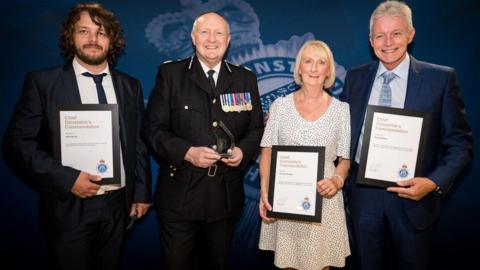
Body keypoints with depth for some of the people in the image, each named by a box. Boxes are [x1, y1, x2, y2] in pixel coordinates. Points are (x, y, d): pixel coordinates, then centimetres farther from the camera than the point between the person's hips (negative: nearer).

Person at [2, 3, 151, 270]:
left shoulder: (130, 86, 5)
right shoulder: (42, 82, -4)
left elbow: (139, 144, 8)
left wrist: (141, 193, 6)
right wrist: (66, 178, -17)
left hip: (118, 205, 3)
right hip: (70, 207, -3)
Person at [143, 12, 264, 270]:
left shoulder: (245, 79, 7)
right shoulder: (170, 74, -1)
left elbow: (256, 128, 9)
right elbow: (153, 129, -5)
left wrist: (243, 151, -12)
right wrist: (187, 152, -19)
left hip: (226, 194, 3)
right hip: (179, 193, -2)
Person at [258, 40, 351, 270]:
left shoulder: (341, 109, 1)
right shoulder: (280, 105, 1)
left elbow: (345, 158, 5)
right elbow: (267, 152, 2)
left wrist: (337, 180, -15)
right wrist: (264, 191, -10)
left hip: (323, 199, 0)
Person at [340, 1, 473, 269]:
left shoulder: (441, 78, -7)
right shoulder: (355, 77, 1)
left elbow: (460, 142, -6)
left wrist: (434, 182, -18)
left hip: (413, 194, -2)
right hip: (363, 191, 2)